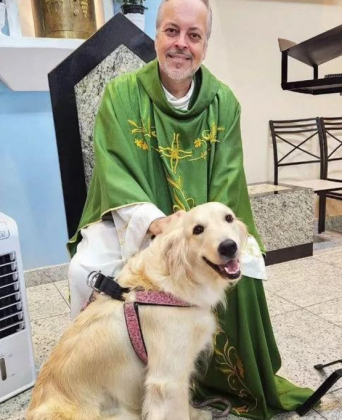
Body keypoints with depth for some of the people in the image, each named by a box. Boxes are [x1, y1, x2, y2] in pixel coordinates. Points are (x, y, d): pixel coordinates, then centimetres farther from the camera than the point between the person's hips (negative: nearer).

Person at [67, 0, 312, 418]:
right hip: (132, 217, -1)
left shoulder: (223, 102, -3)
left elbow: (225, 180, -6)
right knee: (86, 269, -24)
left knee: (242, 268, -19)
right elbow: (113, 170, -17)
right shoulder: (122, 93, -9)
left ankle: (233, 380, 10)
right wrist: (155, 221, -34)